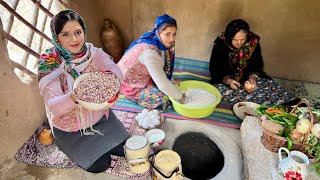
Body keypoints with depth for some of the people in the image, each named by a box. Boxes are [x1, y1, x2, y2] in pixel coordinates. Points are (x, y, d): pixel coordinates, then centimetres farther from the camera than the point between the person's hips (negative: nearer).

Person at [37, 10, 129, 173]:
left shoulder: (93, 52, -11)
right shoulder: (48, 63, -21)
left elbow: (116, 71, -27)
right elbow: (53, 106, -30)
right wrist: (73, 98, -52)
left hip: (100, 116, 3)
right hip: (69, 127, -3)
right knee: (100, 164, -8)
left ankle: (96, 143, 27)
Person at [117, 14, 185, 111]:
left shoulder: (159, 43, -9)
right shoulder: (149, 52, -36)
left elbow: (159, 69, 5)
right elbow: (162, 84, -35)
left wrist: (171, 81, -4)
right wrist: (180, 97, -23)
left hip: (141, 75, 8)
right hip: (129, 83, -8)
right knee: (163, 100, -16)